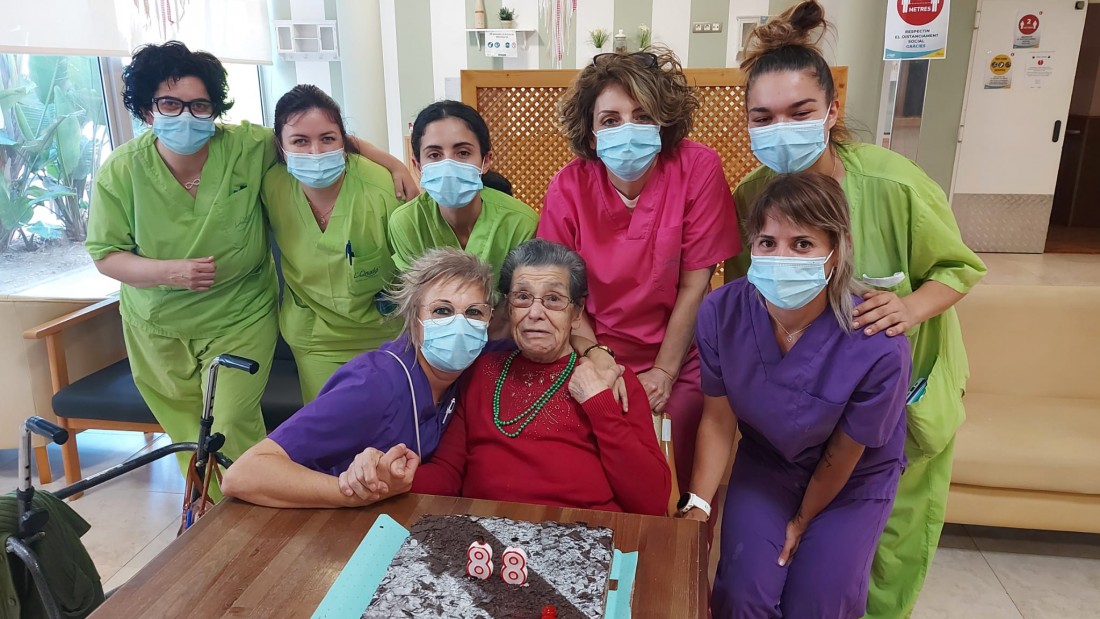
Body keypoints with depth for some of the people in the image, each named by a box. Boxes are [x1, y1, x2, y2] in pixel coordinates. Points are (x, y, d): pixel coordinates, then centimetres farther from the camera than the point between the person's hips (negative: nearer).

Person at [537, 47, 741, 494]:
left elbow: (695, 284, -11)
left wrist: (663, 372, -10)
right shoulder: (568, 187, -10)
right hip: (599, 357, 1)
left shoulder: (697, 168, -13)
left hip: (680, 354, 0)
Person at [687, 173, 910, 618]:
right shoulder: (720, 313, -27)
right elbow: (718, 420, -13)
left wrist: (802, 522, -3)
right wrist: (698, 504, -17)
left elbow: (842, 456, -17)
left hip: (853, 481, -1)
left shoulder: (878, 347, -34)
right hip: (764, 465, 2)